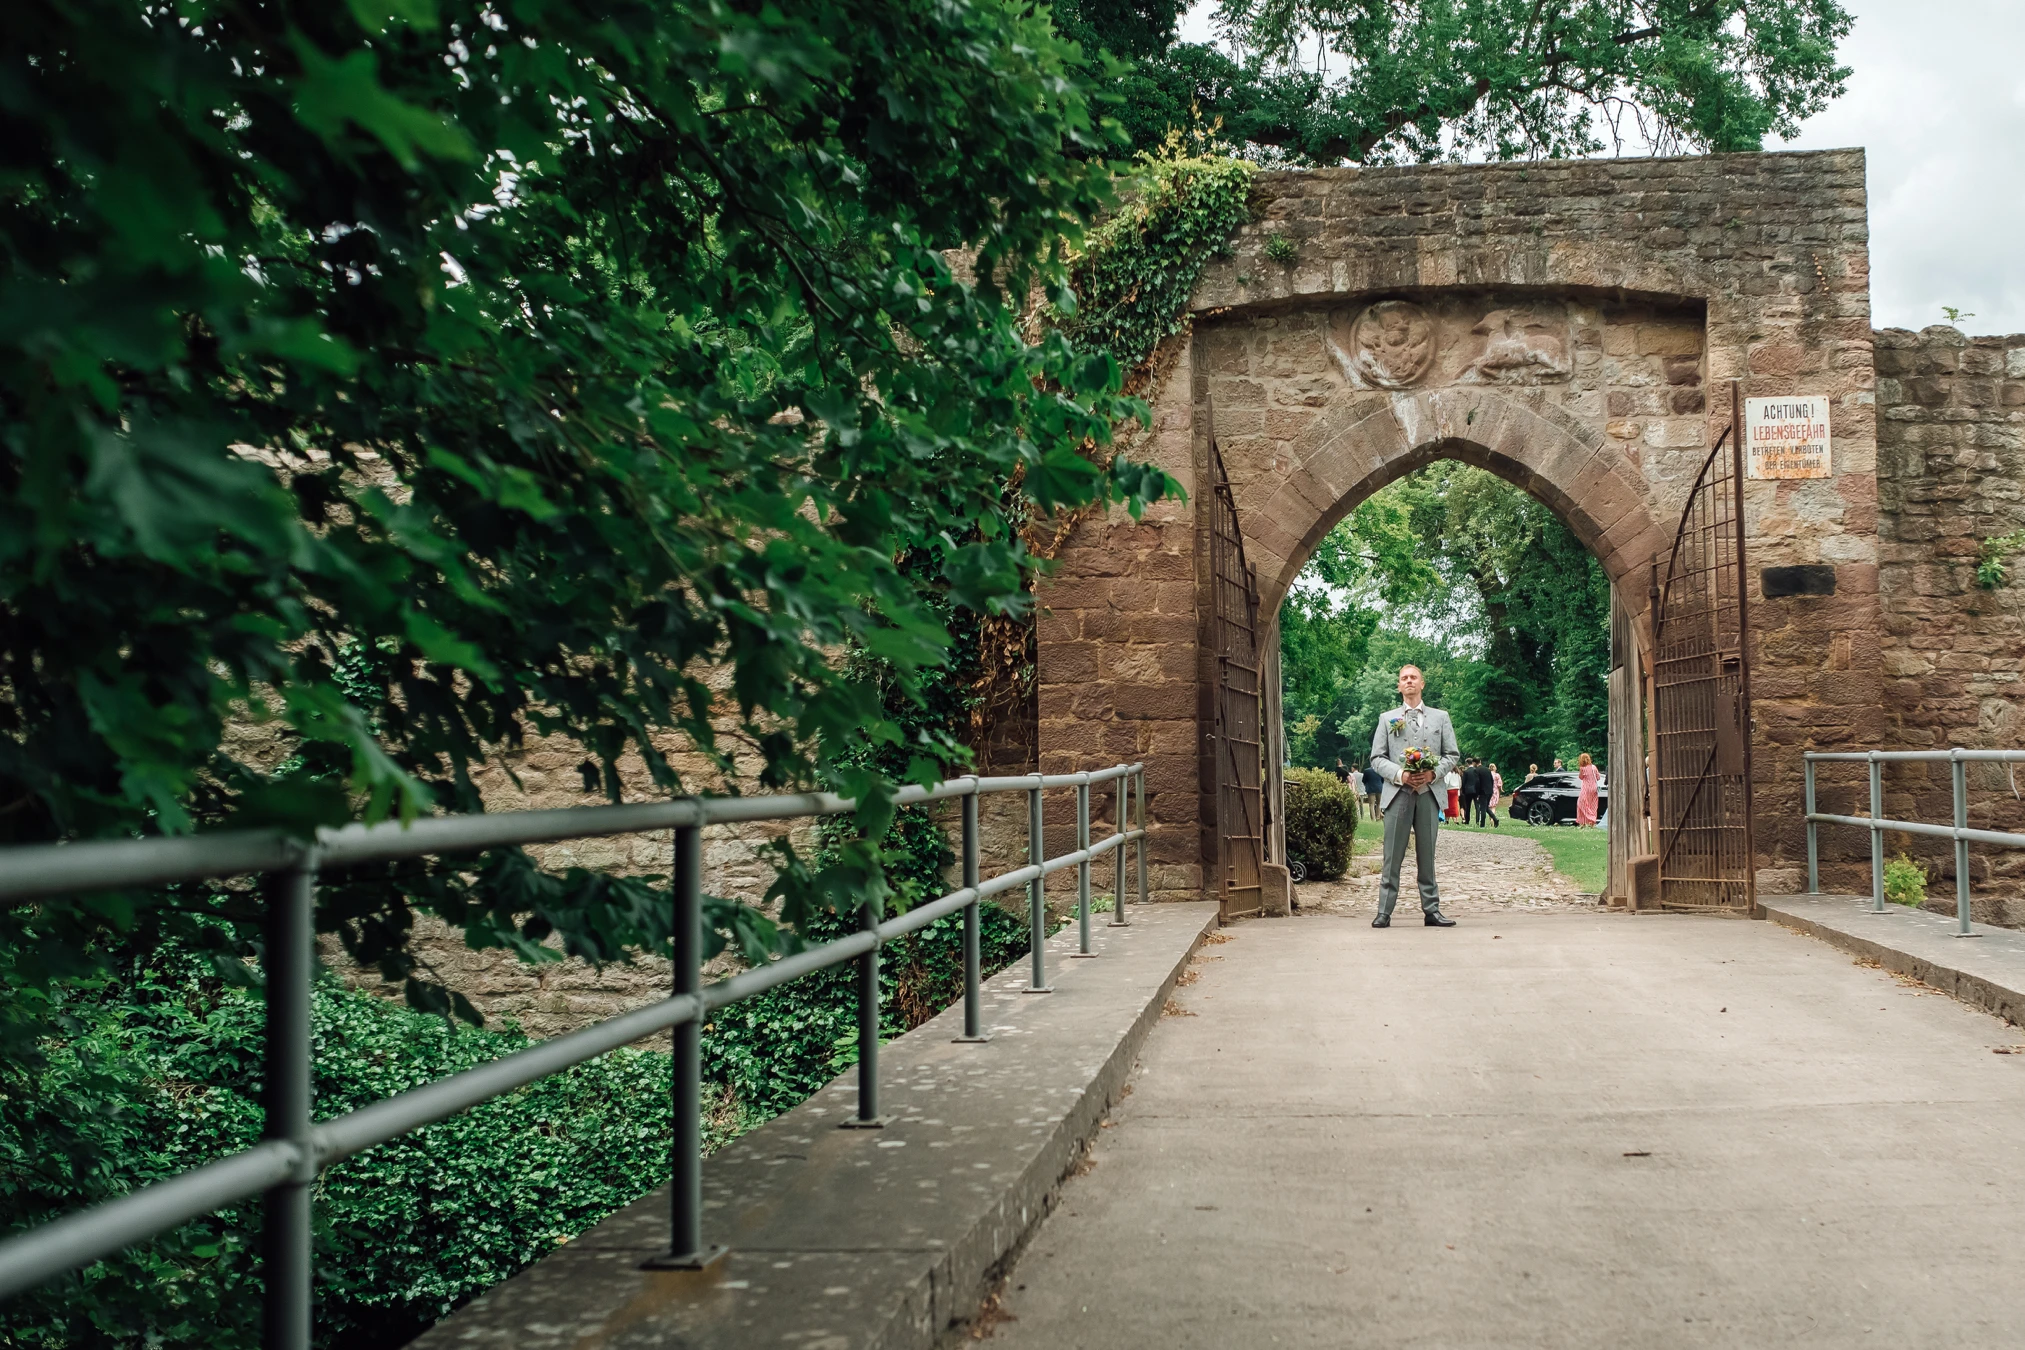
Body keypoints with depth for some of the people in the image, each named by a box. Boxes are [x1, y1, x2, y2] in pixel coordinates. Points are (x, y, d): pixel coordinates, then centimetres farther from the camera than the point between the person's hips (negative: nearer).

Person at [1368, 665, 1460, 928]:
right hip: (1397, 793, -1)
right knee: (1393, 856, -3)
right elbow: (1377, 758, 6)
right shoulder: (1387, 719, 12)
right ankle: (1384, 912, -3)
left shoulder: (1440, 717, 14)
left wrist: (1433, 772, -9)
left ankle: (1432, 910, 9)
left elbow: (1452, 755, 10)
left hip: (1428, 793, 1)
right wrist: (1400, 775, -11)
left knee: (1427, 855, 5)